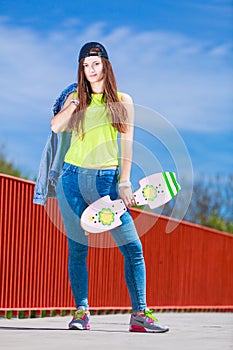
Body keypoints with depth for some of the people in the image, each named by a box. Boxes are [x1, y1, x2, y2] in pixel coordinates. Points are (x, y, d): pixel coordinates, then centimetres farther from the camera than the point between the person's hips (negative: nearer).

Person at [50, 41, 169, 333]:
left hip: (107, 179, -1)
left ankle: (139, 314, -4)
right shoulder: (75, 98, 11)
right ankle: (81, 312, 10)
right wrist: (76, 101, -5)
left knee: (133, 247, -9)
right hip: (73, 177, 1)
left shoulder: (123, 101, 8)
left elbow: (127, 145, 3)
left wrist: (124, 183, -5)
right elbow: (55, 127, -6)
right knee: (77, 249, 2)